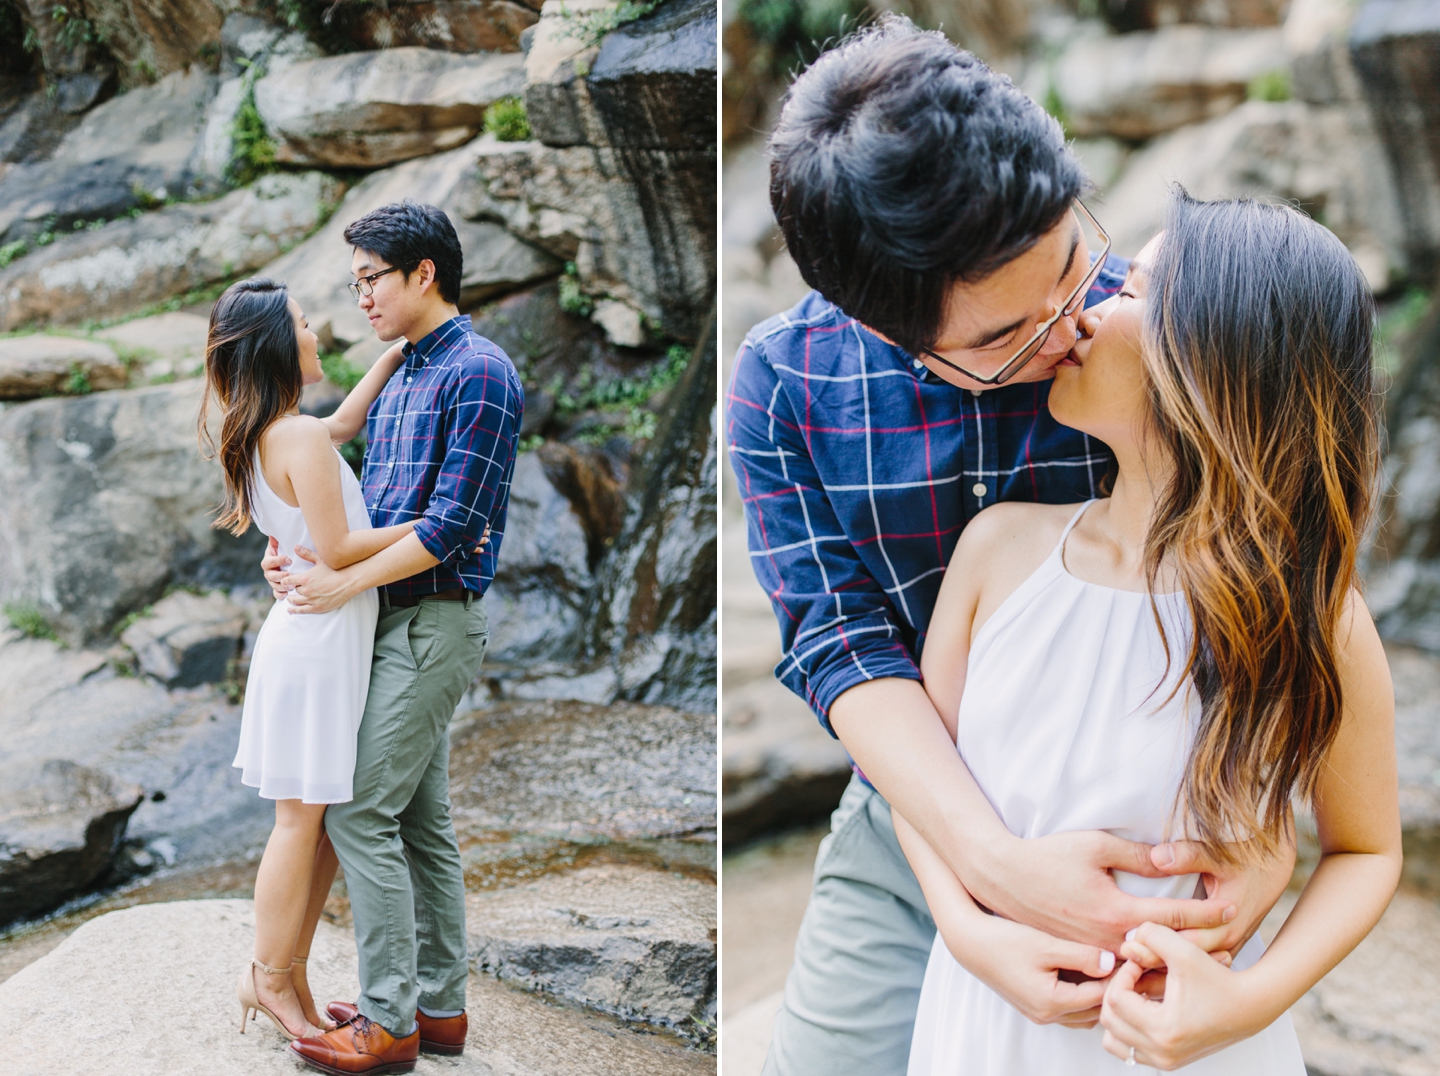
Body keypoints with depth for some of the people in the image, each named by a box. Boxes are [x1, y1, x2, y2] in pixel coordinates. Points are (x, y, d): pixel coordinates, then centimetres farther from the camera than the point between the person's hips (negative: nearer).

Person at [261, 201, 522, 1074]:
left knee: (362, 815, -8)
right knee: (423, 820, 12)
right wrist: (299, 551, 2)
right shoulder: (401, 377, 16)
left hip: (434, 623, -9)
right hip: (402, 618, 9)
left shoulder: (479, 374, -14)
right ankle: (440, 1003, 21)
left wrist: (345, 584, -18)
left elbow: (451, 522, -20)